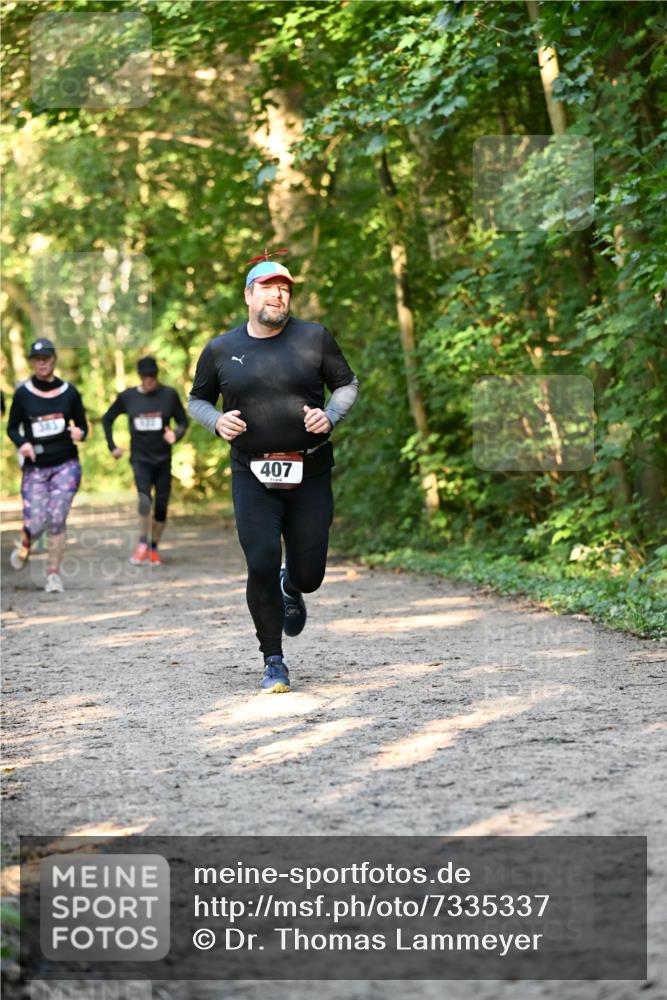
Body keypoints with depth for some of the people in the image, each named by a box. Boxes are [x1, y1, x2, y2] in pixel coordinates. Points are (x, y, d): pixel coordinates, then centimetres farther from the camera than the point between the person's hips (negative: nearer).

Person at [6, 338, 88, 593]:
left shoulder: (69, 392, 1)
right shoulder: (23, 394, -2)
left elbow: (82, 425, 10)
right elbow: (12, 428, 6)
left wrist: (79, 433, -13)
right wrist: (22, 443, -14)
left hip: (66, 465, 0)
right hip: (35, 467, 0)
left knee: (56, 519, -8)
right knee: (36, 522, -7)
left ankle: (53, 574, 6)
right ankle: (26, 544, 31)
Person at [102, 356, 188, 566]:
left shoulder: (169, 395, -3)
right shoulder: (127, 397, 0)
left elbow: (183, 421, 3)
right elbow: (107, 419, 14)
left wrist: (176, 434, -18)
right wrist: (112, 446, 8)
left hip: (163, 459, 1)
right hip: (140, 458, -1)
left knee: (161, 505, 3)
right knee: (144, 498, -23)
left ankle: (153, 548, 17)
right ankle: (142, 544, -12)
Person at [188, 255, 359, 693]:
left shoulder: (315, 338, 3)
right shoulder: (221, 350, 4)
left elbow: (348, 384, 12)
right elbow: (197, 399, 16)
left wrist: (330, 415, -8)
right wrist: (217, 421, -5)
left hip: (310, 474, 0)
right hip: (253, 476, 0)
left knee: (309, 573, 2)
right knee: (262, 565, -12)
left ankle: (291, 589, 42)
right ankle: (274, 662, 4)